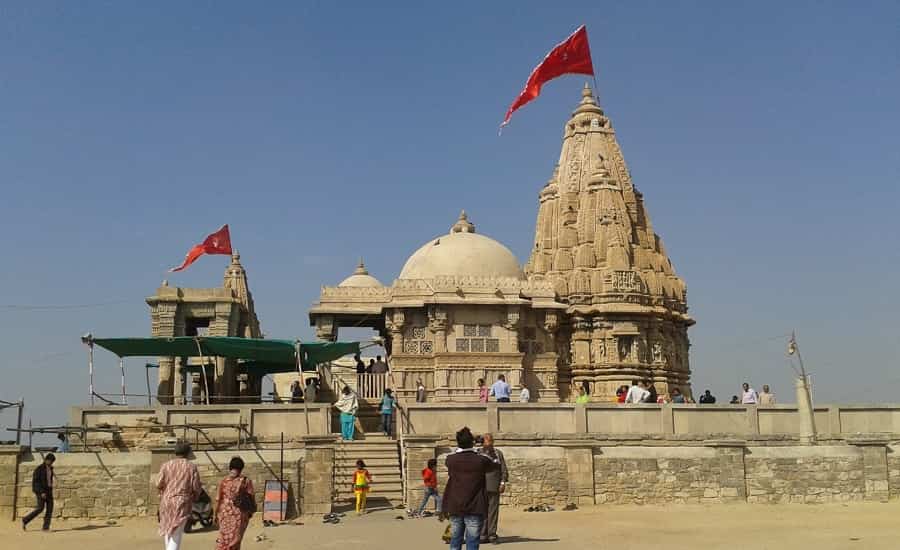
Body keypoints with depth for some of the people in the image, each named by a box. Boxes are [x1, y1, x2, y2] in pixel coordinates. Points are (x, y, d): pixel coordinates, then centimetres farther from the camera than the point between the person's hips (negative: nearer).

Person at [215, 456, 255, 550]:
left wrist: (216, 514, 7)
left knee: (224, 537, 18)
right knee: (235, 539, 9)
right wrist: (250, 512, 10)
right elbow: (251, 498, -4)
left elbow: (218, 500, -3)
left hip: (225, 512, 1)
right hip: (240, 514, -1)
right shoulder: (246, 481, -6)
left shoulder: (223, 481, -4)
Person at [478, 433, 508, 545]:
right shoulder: (477, 453, 6)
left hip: (494, 487, 0)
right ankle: (483, 535, 9)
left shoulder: (498, 453, 8)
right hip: (481, 487, 0)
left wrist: (503, 482, -3)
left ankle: (492, 535, 5)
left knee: (493, 511, -1)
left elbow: (504, 469, 6)